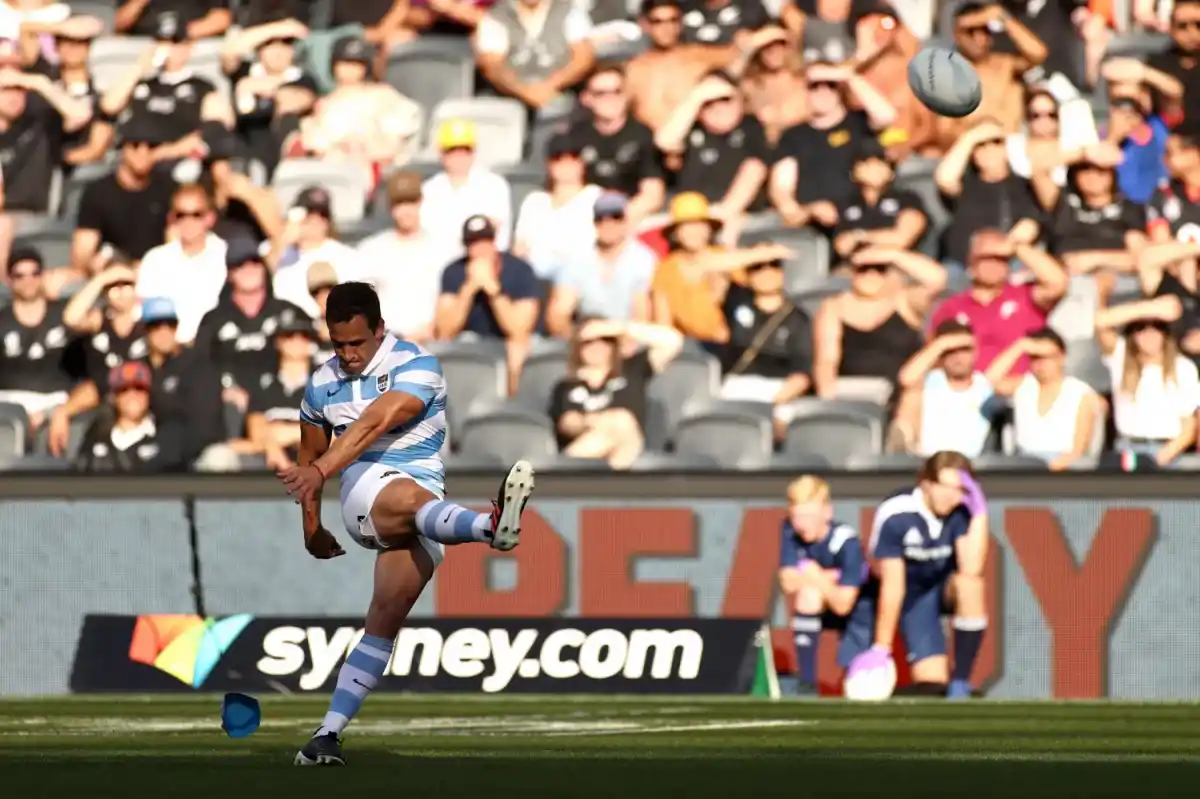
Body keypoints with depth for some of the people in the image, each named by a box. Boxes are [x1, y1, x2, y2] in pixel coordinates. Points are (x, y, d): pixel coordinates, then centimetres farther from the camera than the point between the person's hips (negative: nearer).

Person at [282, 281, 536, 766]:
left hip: (423, 497, 0)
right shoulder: (322, 384, 13)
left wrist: (319, 471, -29)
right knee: (411, 499, -37)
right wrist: (311, 526, 29)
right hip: (365, 490, 0)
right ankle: (492, 526, -71)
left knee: (386, 619, -9)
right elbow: (311, 452, 28)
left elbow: (374, 425, -19)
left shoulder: (416, 366, -5)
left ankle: (329, 734, -8)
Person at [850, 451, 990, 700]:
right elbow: (892, 586, -21)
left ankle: (960, 682, -27)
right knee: (933, 682, -17)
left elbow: (970, 569, -32)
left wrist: (979, 513, -33)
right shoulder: (895, 516, -25)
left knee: (969, 583, -36)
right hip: (913, 596, -2)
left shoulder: (961, 511, -19)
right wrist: (881, 649, -19)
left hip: (947, 585, 2)